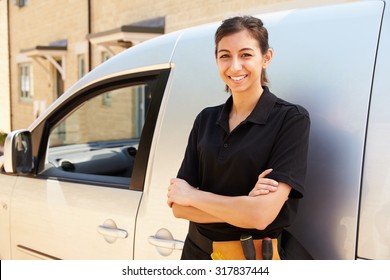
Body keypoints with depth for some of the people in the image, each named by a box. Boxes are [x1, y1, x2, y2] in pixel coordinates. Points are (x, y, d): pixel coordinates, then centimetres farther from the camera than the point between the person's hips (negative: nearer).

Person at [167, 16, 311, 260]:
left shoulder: (292, 119, -15)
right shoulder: (206, 120, 0)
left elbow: (262, 215, -24)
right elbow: (178, 205, -5)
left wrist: (192, 195, -12)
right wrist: (242, 207, -20)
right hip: (196, 251, 5)